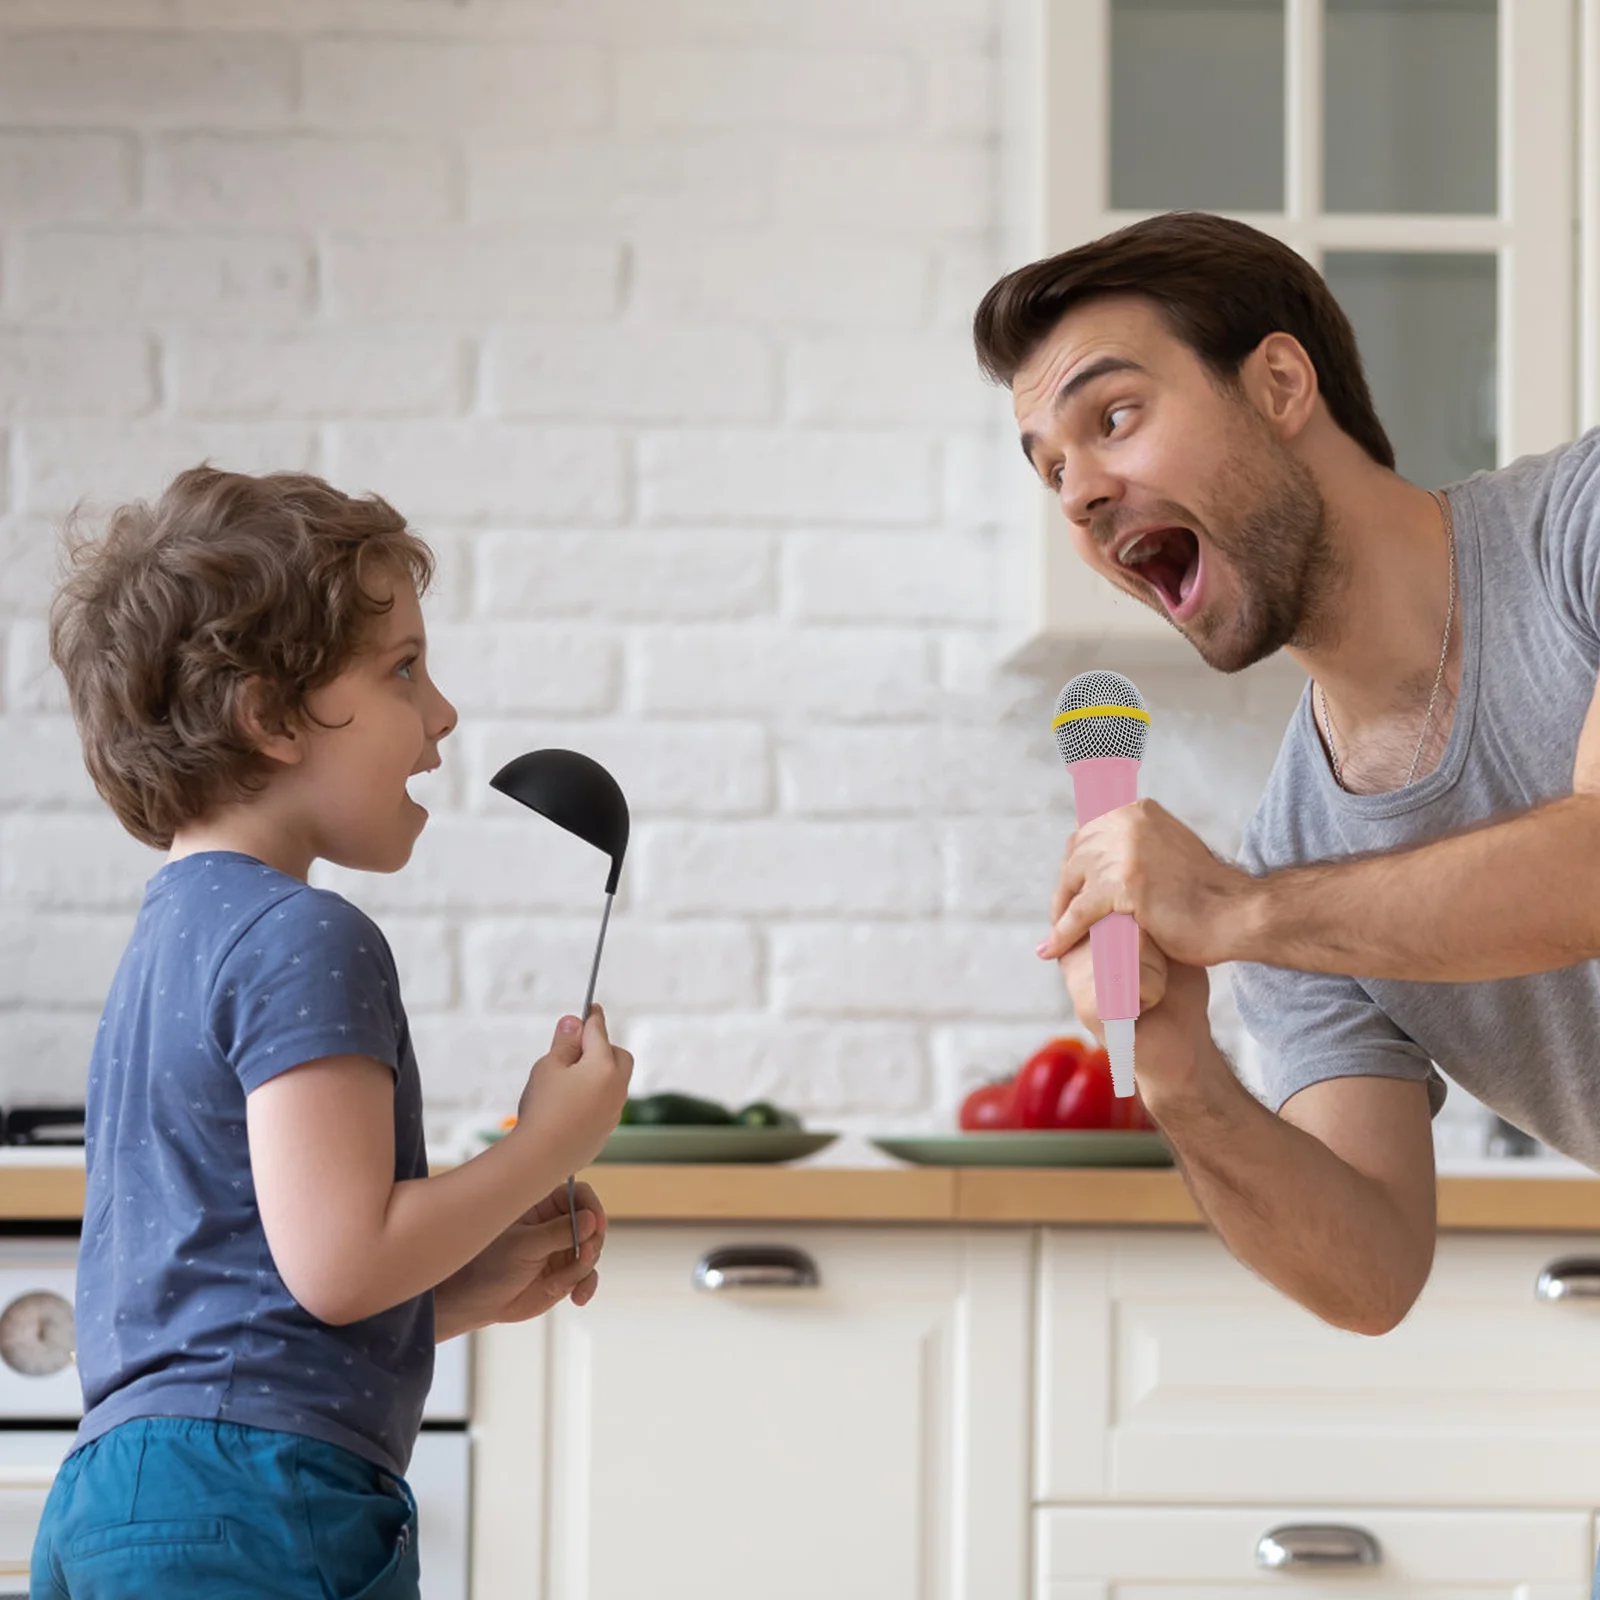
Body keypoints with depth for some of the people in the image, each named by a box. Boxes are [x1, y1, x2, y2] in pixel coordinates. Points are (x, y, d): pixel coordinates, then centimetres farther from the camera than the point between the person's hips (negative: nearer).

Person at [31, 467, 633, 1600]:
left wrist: (478, 1284, 16)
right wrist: (552, 1142, -6)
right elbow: (337, 1261, -18)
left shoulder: (177, 936, 20)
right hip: (257, 1505, -10)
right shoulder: (305, 943, -11)